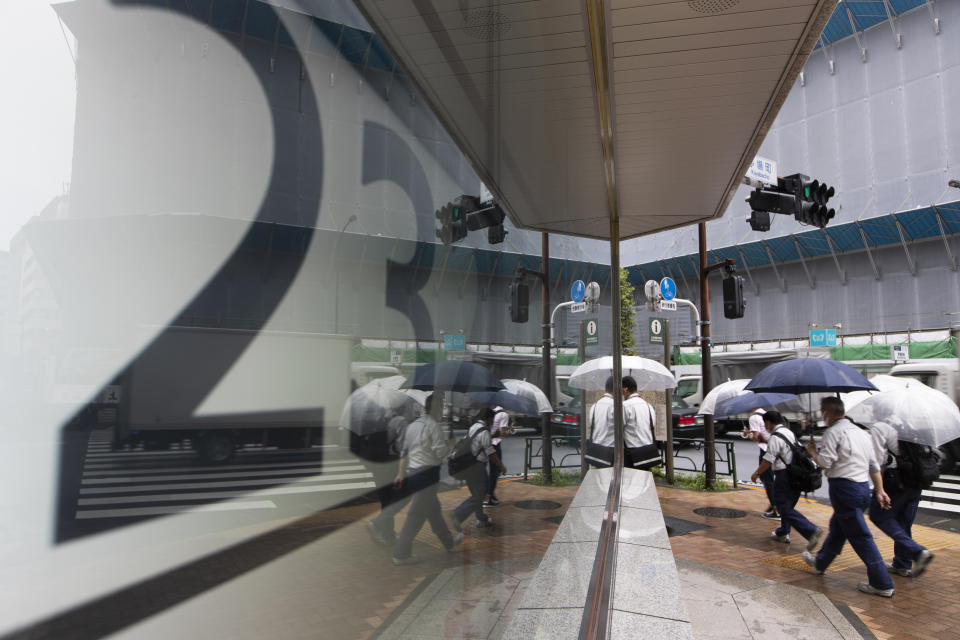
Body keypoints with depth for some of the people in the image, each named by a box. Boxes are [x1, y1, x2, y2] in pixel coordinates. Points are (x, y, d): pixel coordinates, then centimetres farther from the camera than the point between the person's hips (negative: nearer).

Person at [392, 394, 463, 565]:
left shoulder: (412, 425, 10)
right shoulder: (433, 425, -14)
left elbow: (404, 450, 13)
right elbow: (440, 452, -17)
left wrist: (401, 473, 17)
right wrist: (449, 444, 2)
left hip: (412, 472, 9)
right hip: (427, 473, -9)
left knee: (433, 509, 21)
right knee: (417, 515, -1)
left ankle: (449, 541, 37)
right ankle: (401, 554, 5)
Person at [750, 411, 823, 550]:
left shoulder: (775, 437, -15)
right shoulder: (789, 432, 13)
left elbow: (768, 460, -17)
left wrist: (757, 473, -6)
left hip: (784, 476, -10)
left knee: (785, 509, -5)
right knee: (787, 505, 20)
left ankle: (812, 531, -17)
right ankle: (783, 533, 29)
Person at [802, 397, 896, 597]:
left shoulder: (833, 432, -11)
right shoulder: (862, 432, 15)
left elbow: (825, 463, -17)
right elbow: (874, 465, 14)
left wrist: (812, 450, 1)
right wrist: (880, 490, 14)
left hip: (844, 488, -9)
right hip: (863, 487, 9)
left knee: (860, 536, -3)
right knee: (837, 528, 22)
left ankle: (882, 584, 1)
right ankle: (820, 562, 38)